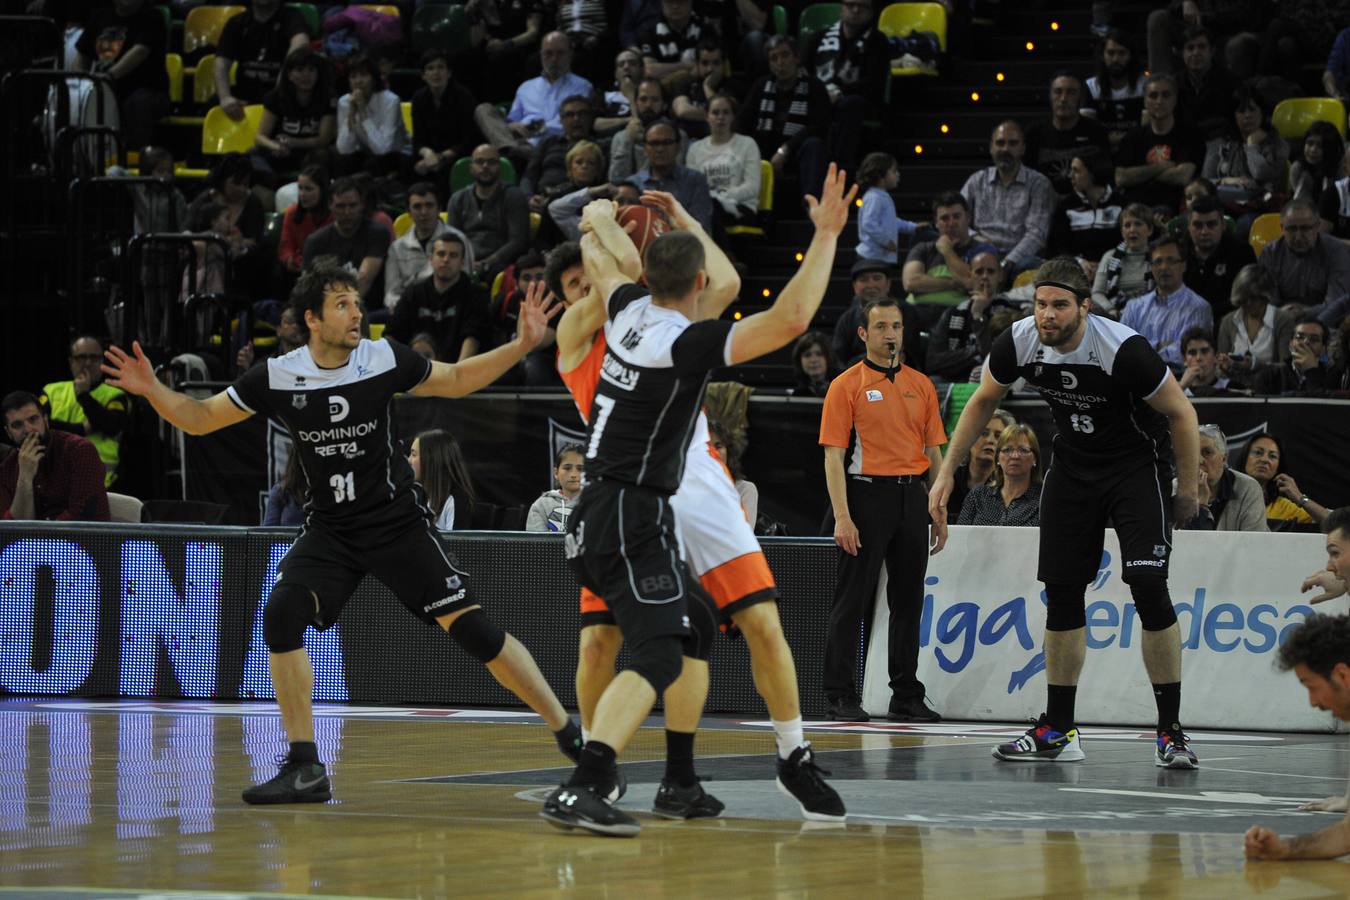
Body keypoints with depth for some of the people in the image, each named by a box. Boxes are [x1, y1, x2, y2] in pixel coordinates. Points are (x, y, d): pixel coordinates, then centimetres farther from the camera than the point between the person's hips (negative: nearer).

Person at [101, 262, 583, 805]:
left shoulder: (385, 360, -9)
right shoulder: (278, 378, -8)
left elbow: (457, 381, 8)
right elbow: (200, 419, 1)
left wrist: (522, 345, -2)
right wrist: (152, 391, -16)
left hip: (399, 521, -2)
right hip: (331, 530, 2)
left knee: (471, 627, -11)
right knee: (281, 614, -20)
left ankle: (569, 734, -1)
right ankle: (305, 770, -11)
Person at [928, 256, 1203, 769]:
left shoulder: (1123, 350, -29)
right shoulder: (1020, 342, -14)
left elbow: (1181, 413, -16)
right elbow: (982, 402, 6)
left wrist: (1188, 490, -11)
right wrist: (948, 471, 6)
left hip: (1138, 463, -5)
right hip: (1073, 466, 5)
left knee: (1148, 587, -19)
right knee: (1062, 592, 3)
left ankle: (1170, 732, -13)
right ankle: (1058, 731, 13)